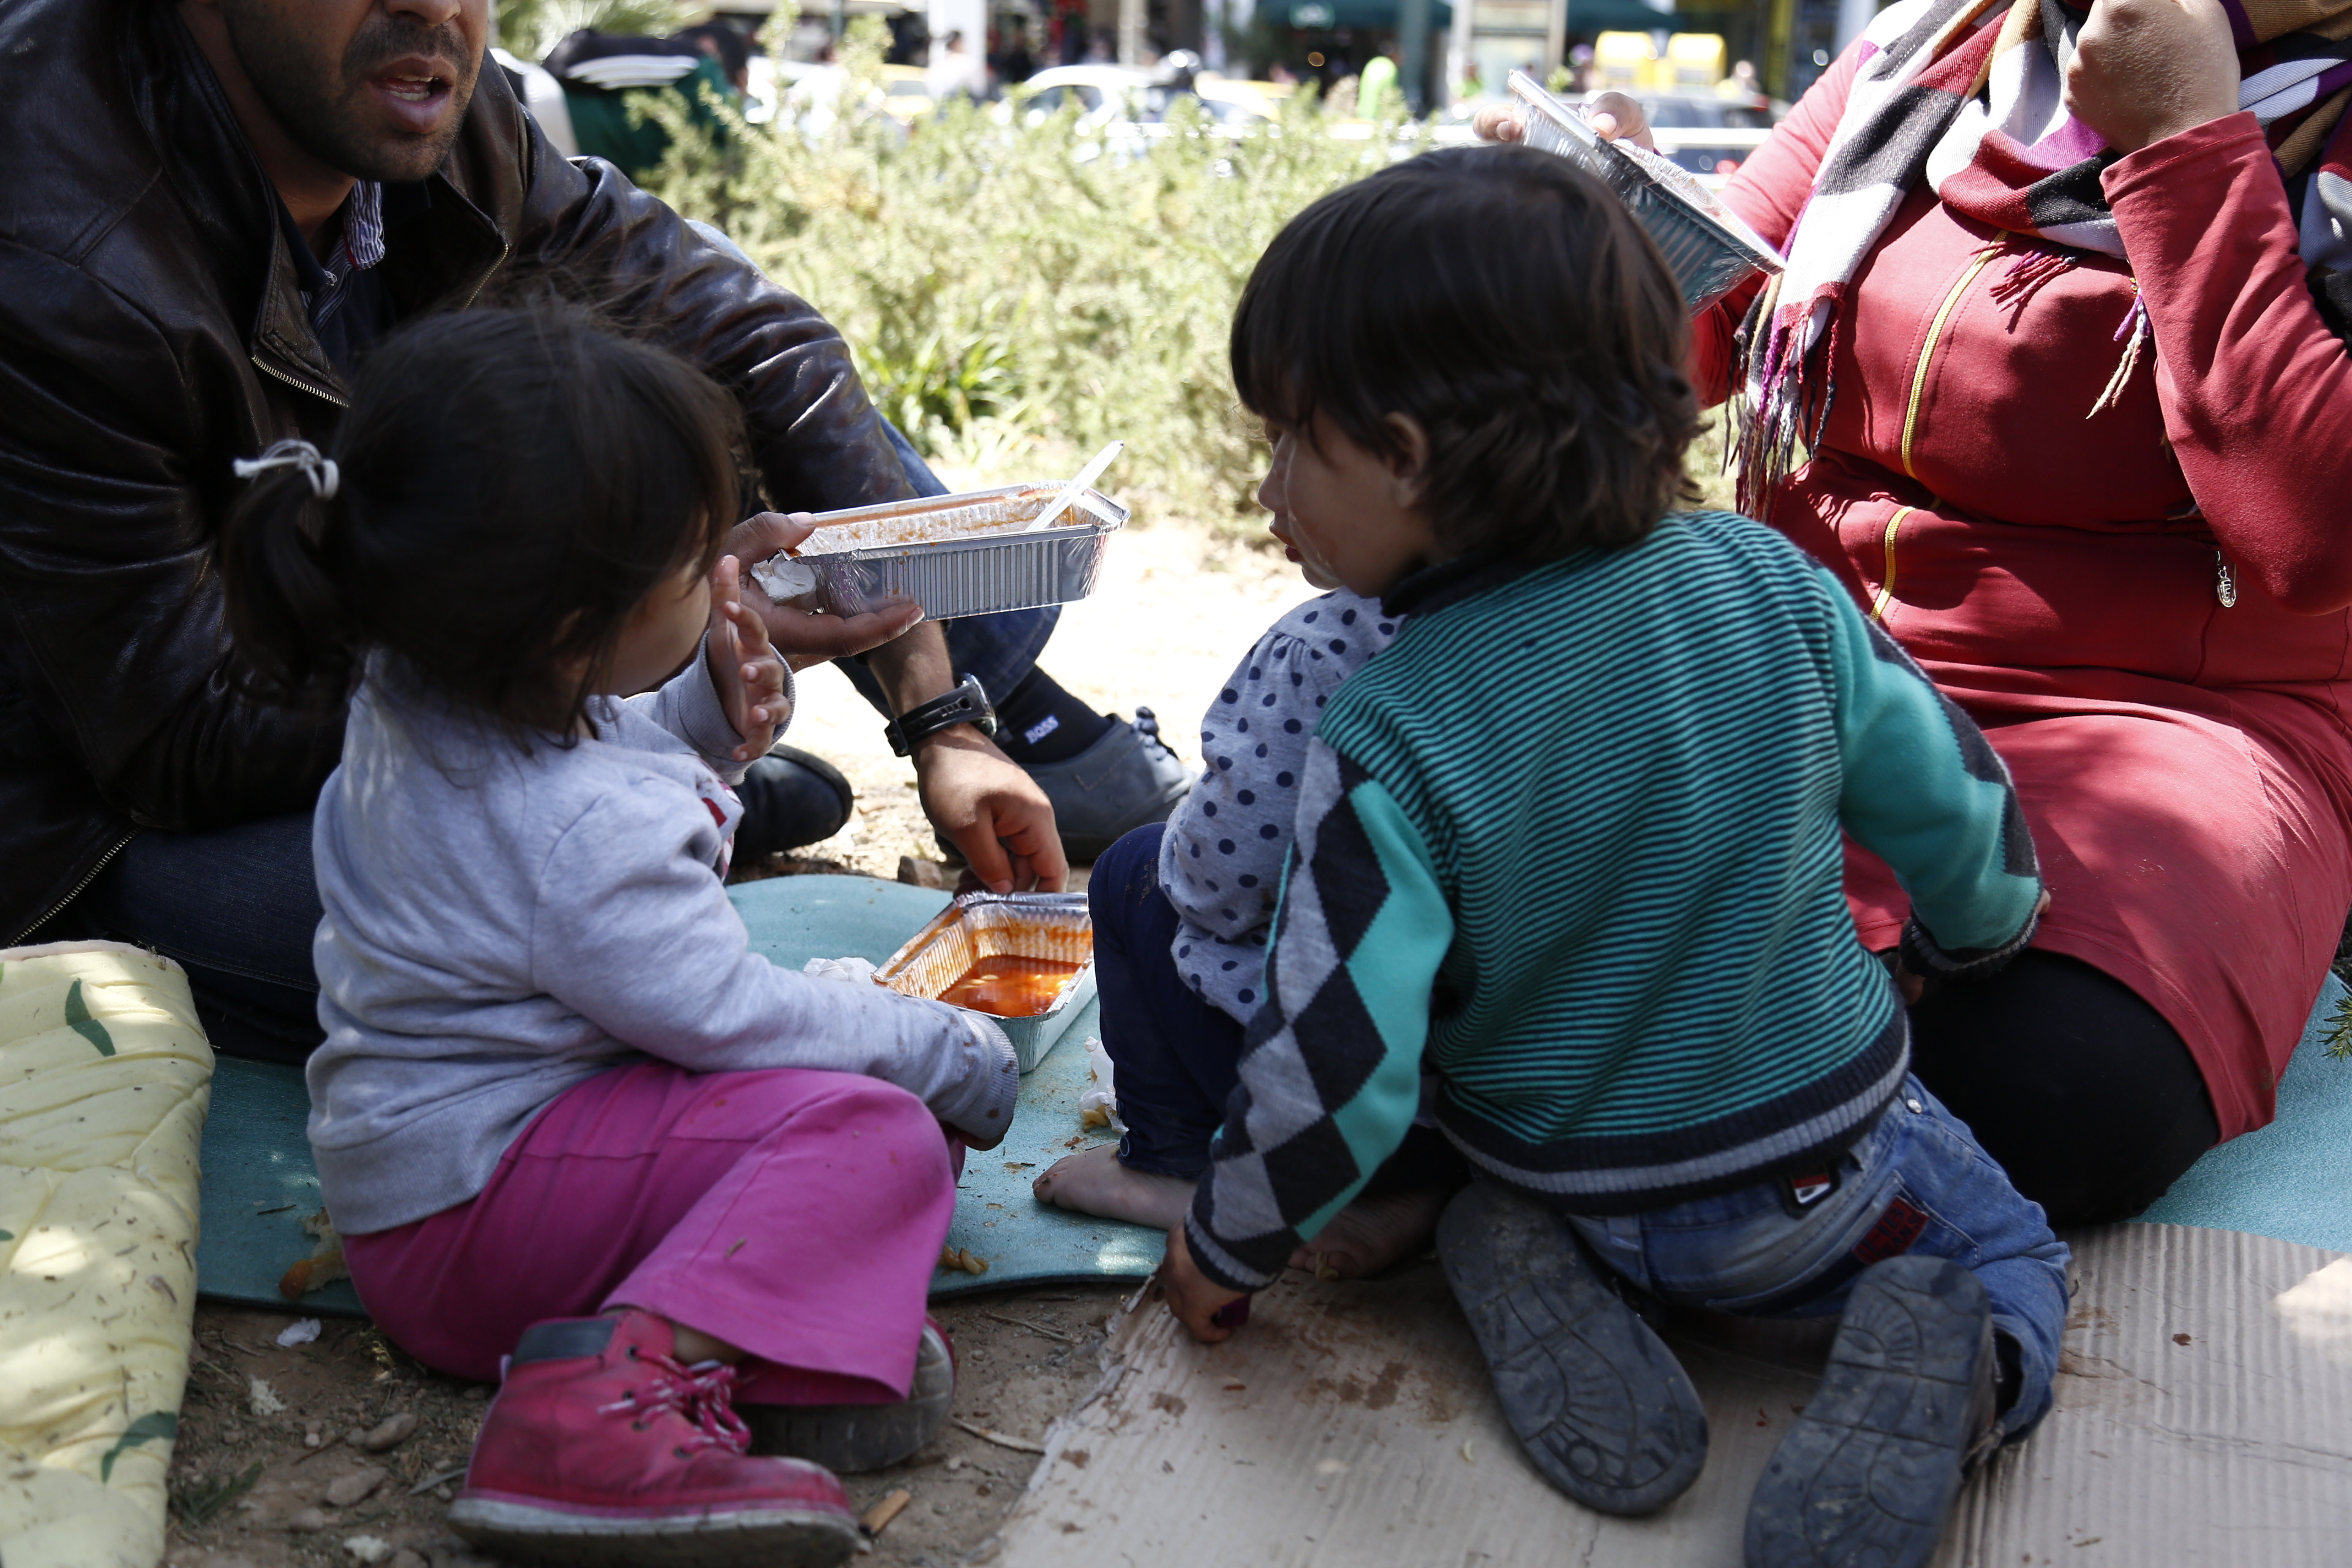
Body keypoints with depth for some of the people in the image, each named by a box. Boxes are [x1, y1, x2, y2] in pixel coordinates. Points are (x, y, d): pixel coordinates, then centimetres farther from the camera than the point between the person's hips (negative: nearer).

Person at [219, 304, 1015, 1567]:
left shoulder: (419, 681, -1)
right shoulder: (587, 830, -30)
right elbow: (732, 1015, -21)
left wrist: (713, 714, -2)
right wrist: (961, 1057, -7)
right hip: (466, 1208, -10)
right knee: (880, 1134, -26)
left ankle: (780, 1314, -10)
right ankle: (615, 1394, -35)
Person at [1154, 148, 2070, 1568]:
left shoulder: (1389, 745, -27)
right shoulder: (1771, 585, -17)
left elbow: (1336, 1071, -25)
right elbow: (1962, 814, -3)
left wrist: (1225, 1253, -6)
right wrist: (1962, 949, 20)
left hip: (1574, 1192, -1)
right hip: (1823, 1165, 1)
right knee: (2008, 1250, 28)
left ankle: (1540, 1293, 1)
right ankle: (1949, 1379, -6)